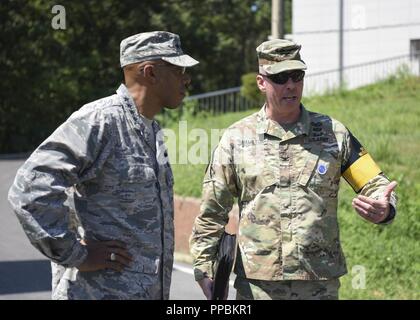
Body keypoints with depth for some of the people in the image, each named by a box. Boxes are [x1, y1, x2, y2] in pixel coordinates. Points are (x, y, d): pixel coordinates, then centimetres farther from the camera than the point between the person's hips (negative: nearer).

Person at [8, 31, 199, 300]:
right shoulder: (100, 120, -15)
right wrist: (75, 255, -19)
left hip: (150, 290, 9)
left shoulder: (152, 130, 14)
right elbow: (30, 189, -24)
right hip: (99, 291, -9)